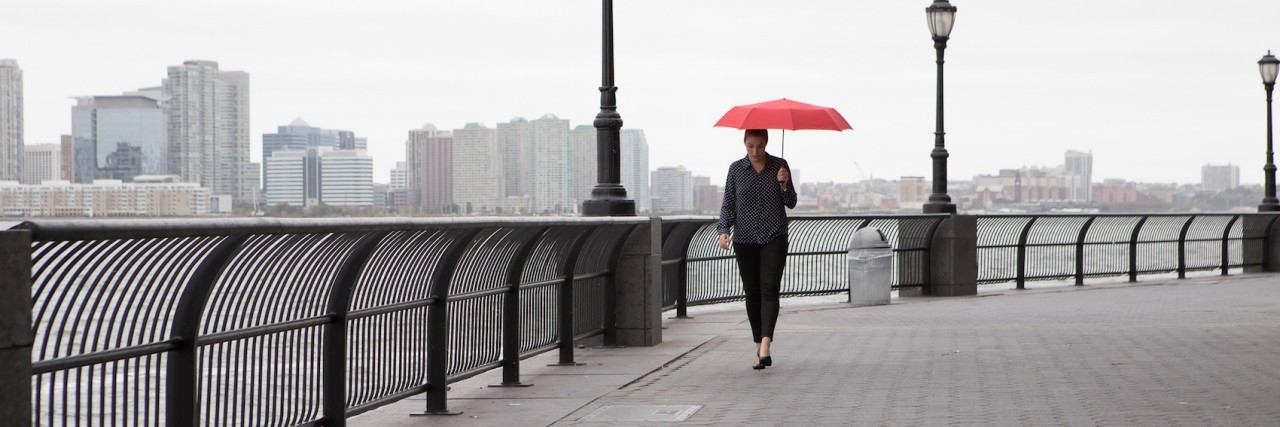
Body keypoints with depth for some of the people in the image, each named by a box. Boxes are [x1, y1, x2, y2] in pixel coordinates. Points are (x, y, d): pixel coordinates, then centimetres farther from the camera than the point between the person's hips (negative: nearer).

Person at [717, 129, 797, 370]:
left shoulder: (780, 166, 3)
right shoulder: (736, 169, 5)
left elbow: (791, 203, 4)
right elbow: (728, 204, 7)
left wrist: (784, 184, -14)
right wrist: (723, 230, -7)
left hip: (774, 238, -1)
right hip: (745, 239, 2)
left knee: (769, 289, -14)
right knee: (752, 293, 4)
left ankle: (765, 344, -24)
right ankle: (759, 348, 11)